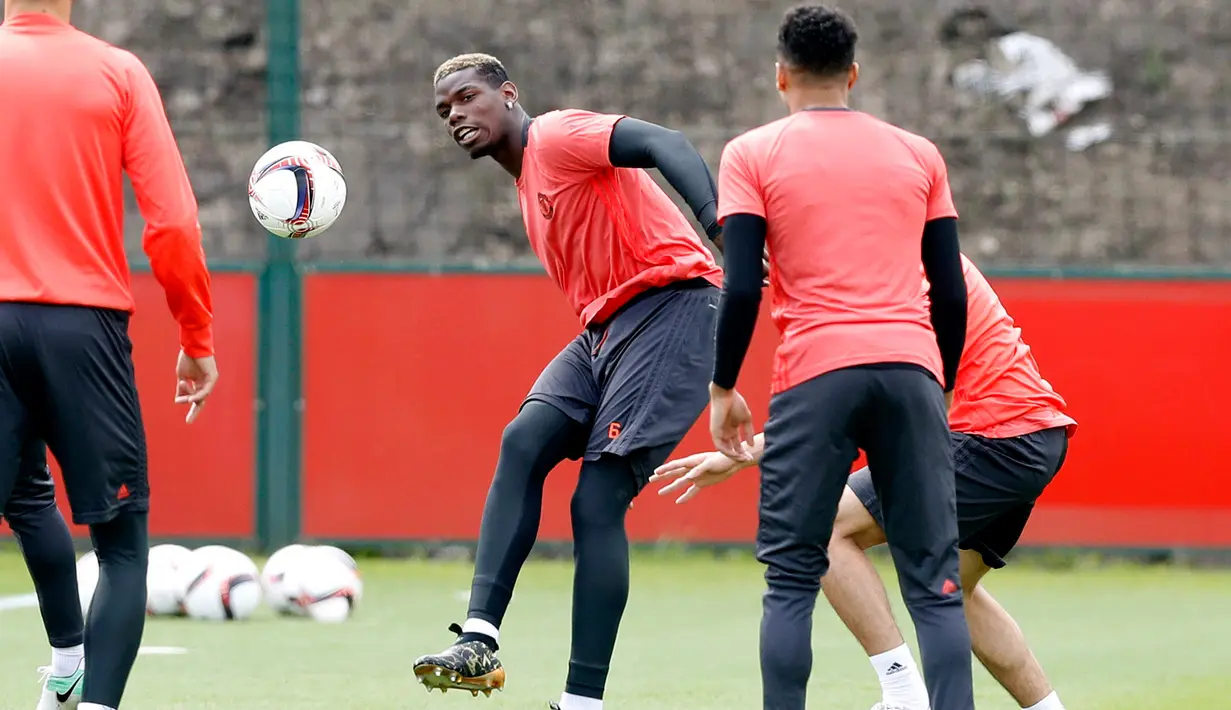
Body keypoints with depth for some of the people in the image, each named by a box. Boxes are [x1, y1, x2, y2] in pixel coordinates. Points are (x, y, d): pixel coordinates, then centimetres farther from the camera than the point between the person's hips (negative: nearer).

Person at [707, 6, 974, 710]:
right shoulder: (918, 155, 15)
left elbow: (742, 288, -2)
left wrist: (723, 390, 7)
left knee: (792, 578, 4)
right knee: (936, 581, 2)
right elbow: (952, 294, 13)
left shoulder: (753, 155, 7)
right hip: (913, 370, 2)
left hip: (817, 373, -2)